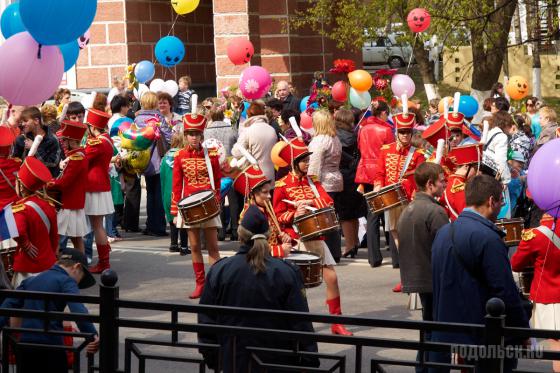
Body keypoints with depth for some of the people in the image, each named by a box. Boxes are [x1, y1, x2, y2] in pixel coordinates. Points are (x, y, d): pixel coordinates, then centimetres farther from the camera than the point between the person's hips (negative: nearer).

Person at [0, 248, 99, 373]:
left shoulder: (30, 281, 18)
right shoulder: (66, 281, -3)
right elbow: (78, 310, -21)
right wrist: (92, 334, -32)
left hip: (25, 344, 5)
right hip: (51, 344, -5)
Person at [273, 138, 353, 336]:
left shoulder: (313, 182, 10)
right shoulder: (282, 186, -5)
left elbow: (328, 203, -2)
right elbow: (278, 216, -5)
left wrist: (310, 203, -18)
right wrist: (294, 215, -22)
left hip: (315, 237, 5)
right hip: (295, 239, -5)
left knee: (331, 277, -1)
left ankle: (336, 323, 9)